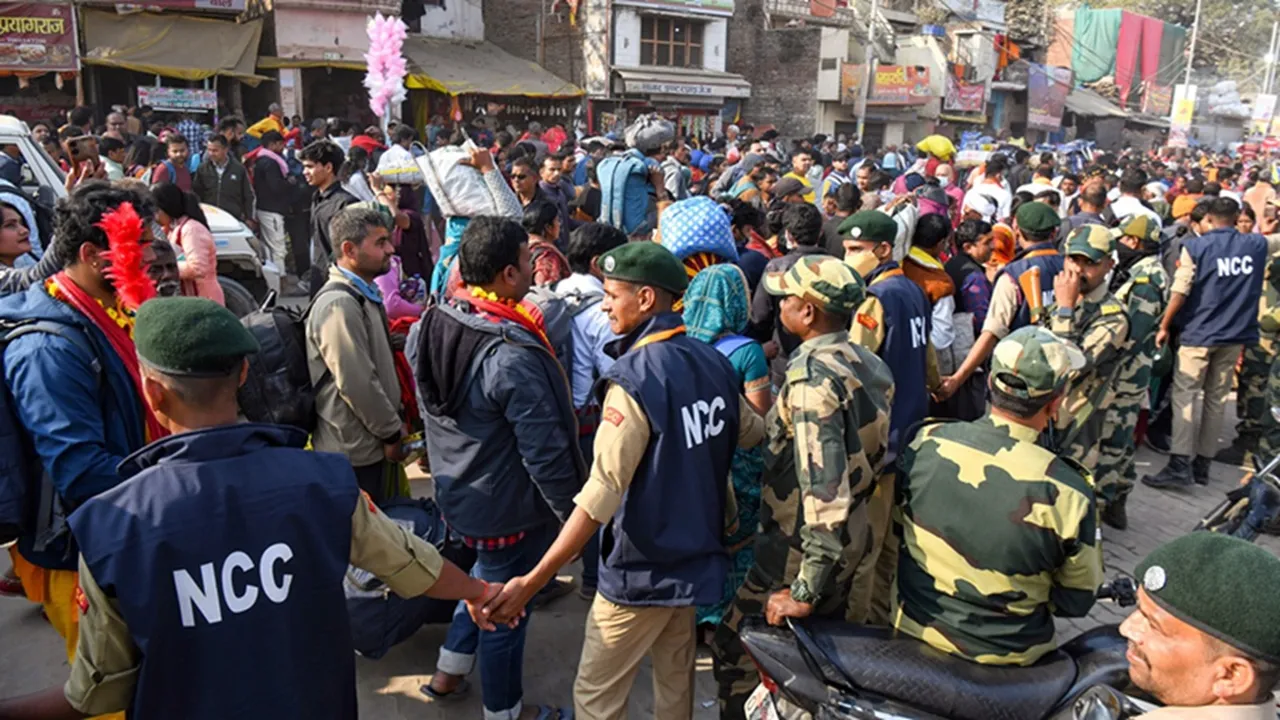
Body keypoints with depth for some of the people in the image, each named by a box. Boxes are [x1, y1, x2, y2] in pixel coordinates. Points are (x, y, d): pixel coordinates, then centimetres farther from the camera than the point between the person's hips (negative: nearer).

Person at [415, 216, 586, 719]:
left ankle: (448, 672, 45)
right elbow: (545, 452, -26)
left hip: (457, 490, 8)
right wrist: (572, 514, -13)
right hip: (508, 507, -8)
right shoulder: (513, 357, -31)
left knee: (486, 579, 30)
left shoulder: (432, 325, -6)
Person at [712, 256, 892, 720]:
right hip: (851, 539, 9)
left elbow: (824, 487, -30)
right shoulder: (869, 365, 2)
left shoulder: (812, 375, -24)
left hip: (804, 549, -9)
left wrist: (804, 590, -26)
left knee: (735, 650, 6)